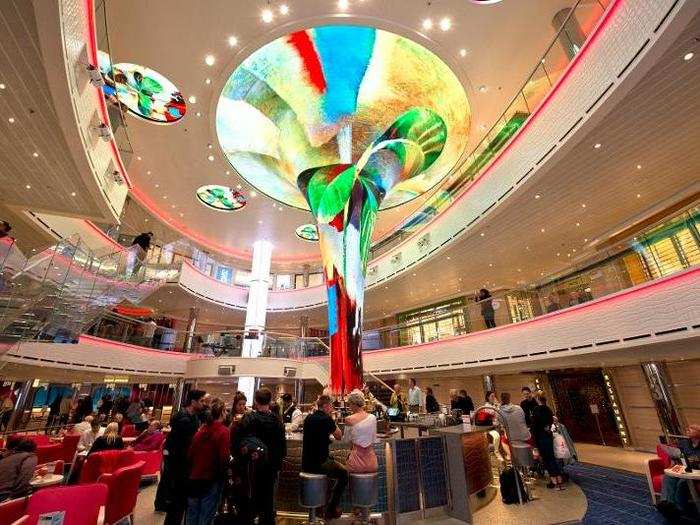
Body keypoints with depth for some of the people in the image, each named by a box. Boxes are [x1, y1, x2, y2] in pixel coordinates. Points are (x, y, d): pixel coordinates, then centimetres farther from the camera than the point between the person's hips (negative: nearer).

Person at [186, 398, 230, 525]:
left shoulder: (201, 429, -2)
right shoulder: (223, 431, -17)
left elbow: (190, 453, 3)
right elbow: (224, 458, -19)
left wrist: (193, 470, 17)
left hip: (195, 477, 5)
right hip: (212, 479, -5)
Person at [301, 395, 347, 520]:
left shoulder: (308, 418, 3)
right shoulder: (326, 419, -18)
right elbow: (339, 436, -4)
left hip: (306, 464, 7)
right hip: (319, 464, -7)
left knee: (334, 464, 32)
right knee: (344, 473, 15)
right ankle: (331, 510, 17)